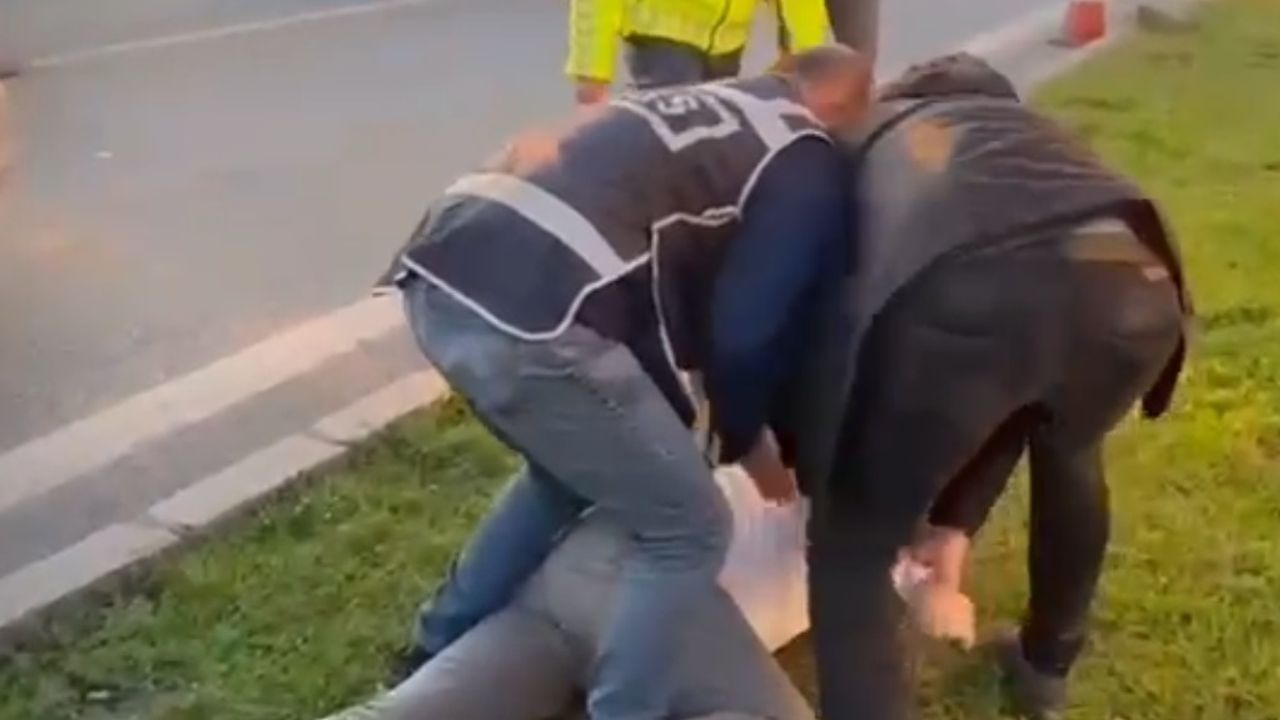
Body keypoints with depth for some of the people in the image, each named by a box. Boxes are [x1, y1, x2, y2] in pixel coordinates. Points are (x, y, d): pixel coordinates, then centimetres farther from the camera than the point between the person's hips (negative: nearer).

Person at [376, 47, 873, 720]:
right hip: (528, 310, -9)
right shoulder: (810, 163, 10)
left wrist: (671, 426, 37)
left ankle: (440, 656, 42)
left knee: (573, 469, 33)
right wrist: (744, 441, 20)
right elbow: (749, 329, 1)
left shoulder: (707, 110, 33)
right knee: (688, 531, 8)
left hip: (442, 268, 9)